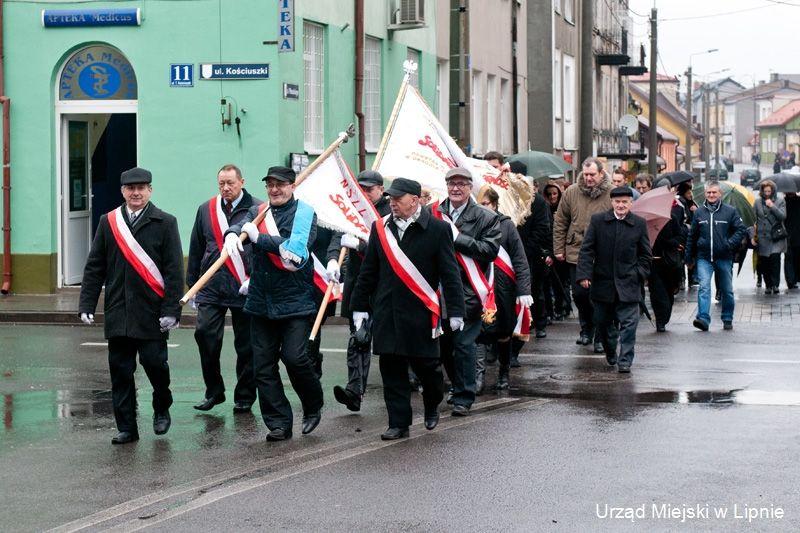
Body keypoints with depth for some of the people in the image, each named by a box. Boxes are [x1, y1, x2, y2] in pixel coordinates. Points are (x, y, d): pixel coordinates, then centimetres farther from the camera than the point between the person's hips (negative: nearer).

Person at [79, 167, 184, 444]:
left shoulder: (165, 223, 1)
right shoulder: (108, 222, 10)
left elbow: (174, 270, -3)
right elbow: (94, 267, 11)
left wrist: (171, 309, -10)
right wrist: (86, 304, 3)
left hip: (151, 313, -3)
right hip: (117, 312, 3)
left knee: (154, 363, -3)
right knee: (120, 371, 3)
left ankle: (162, 410, 25)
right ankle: (126, 428, 11)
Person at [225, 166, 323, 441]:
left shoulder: (304, 213, -2)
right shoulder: (258, 212, 13)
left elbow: (296, 249, -16)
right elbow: (240, 225, -5)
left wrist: (259, 237, -14)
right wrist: (232, 233, -28)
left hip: (296, 302, -5)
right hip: (262, 302, 5)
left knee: (294, 356, -14)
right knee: (263, 366, 3)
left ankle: (313, 407, 12)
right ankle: (278, 424, 11)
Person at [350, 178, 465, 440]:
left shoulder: (437, 229, -4)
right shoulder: (380, 228, 8)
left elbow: (450, 273, -4)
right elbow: (368, 271, 13)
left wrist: (455, 311, -7)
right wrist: (359, 306, 11)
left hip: (421, 312, -3)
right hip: (387, 312, 3)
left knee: (426, 364, 5)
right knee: (392, 369, 2)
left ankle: (432, 407, 33)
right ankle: (399, 423, 9)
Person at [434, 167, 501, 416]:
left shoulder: (486, 218, -1)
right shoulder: (433, 213, 8)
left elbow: (490, 250, -12)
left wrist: (457, 237, -17)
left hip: (468, 291, -4)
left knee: (463, 344, -4)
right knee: (443, 343, 12)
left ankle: (464, 396, 5)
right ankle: (458, 386, 30)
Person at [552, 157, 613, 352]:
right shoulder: (571, 193, 2)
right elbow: (560, 223, 9)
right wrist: (559, 249, 6)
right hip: (576, 253, 3)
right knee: (579, 294, 9)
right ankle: (586, 330, 30)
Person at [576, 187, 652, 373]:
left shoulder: (639, 224, 1)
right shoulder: (597, 220, 0)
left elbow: (645, 254, 9)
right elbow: (587, 250, -1)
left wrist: (640, 274, -2)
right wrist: (584, 274, -9)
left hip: (628, 283, -1)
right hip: (603, 281, 1)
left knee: (629, 323, -7)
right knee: (602, 322, 12)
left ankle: (625, 360, -3)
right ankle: (610, 354, 34)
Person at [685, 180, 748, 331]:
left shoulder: (730, 211, 0)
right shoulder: (699, 212, 6)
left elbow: (741, 230, 0)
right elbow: (692, 236, 12)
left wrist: (730, 244, -15)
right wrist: (689, 257, 12)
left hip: (724, 258, 0)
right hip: (704, 258, 0)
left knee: (727, 290, 11)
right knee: (704, 287, -16)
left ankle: (727, 319, 25)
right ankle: (703, 319, -24)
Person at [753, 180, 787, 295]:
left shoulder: (780, 200, 4)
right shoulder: (758, 202, 7)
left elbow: (783, 216, -6)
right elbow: (754, 220, 9)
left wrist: (772, 206, -13)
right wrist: (753, 236, 3)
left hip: (776, 236, -2)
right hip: (762, 237, 2)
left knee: (775, 257, -17)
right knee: (764, 262, 2)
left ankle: (775, 285, -11)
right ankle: (768, 285, 15)